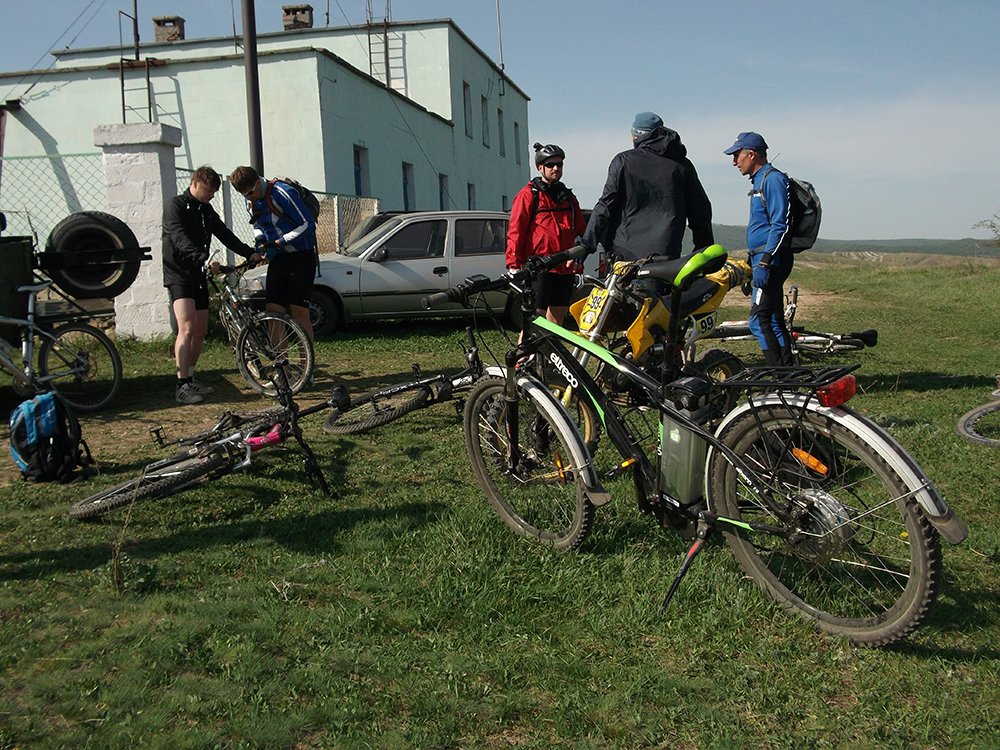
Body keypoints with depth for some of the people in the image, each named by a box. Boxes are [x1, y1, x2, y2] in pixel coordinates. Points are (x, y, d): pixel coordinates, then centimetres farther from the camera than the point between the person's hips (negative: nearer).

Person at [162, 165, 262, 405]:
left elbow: (224, 234, 14)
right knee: (187, 328, -19)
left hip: (198, 275, 8)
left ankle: (190, 379, 19)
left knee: (201, 330, 8)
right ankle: (182, 386, -18)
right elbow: (180, 238, -25)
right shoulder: (175, 205, -10)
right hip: (179, 275, -8)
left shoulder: (206, 210, 15)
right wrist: (204, 259, -40)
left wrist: (250, 253, 0)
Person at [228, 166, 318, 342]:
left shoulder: (283, 193, -18)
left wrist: (279, 242, -19)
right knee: (273, 309, -3)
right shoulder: (251, 201, 4)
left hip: (301, 256, -6)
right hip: (278, 257, 7)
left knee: (299, 311, -10)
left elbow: (308, 225, -18)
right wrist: (261, 241, -1)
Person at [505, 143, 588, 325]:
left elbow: (582, 230, 24)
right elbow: (515, 232, -5)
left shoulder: (568, 197, 20)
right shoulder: (528, 195, 0)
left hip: (565, 269, 6)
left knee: (556, 321, 10)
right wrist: (513, 265, -13)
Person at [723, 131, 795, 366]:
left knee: (759, 320, -14)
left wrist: (764, 263, -24)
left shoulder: (773, 179, -11)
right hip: (764, 260, 10)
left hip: (771, 259, -10)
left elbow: (779, 225, -19)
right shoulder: (760, 181, 21)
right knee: (774, 321, 12)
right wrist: (752, 263, 25)